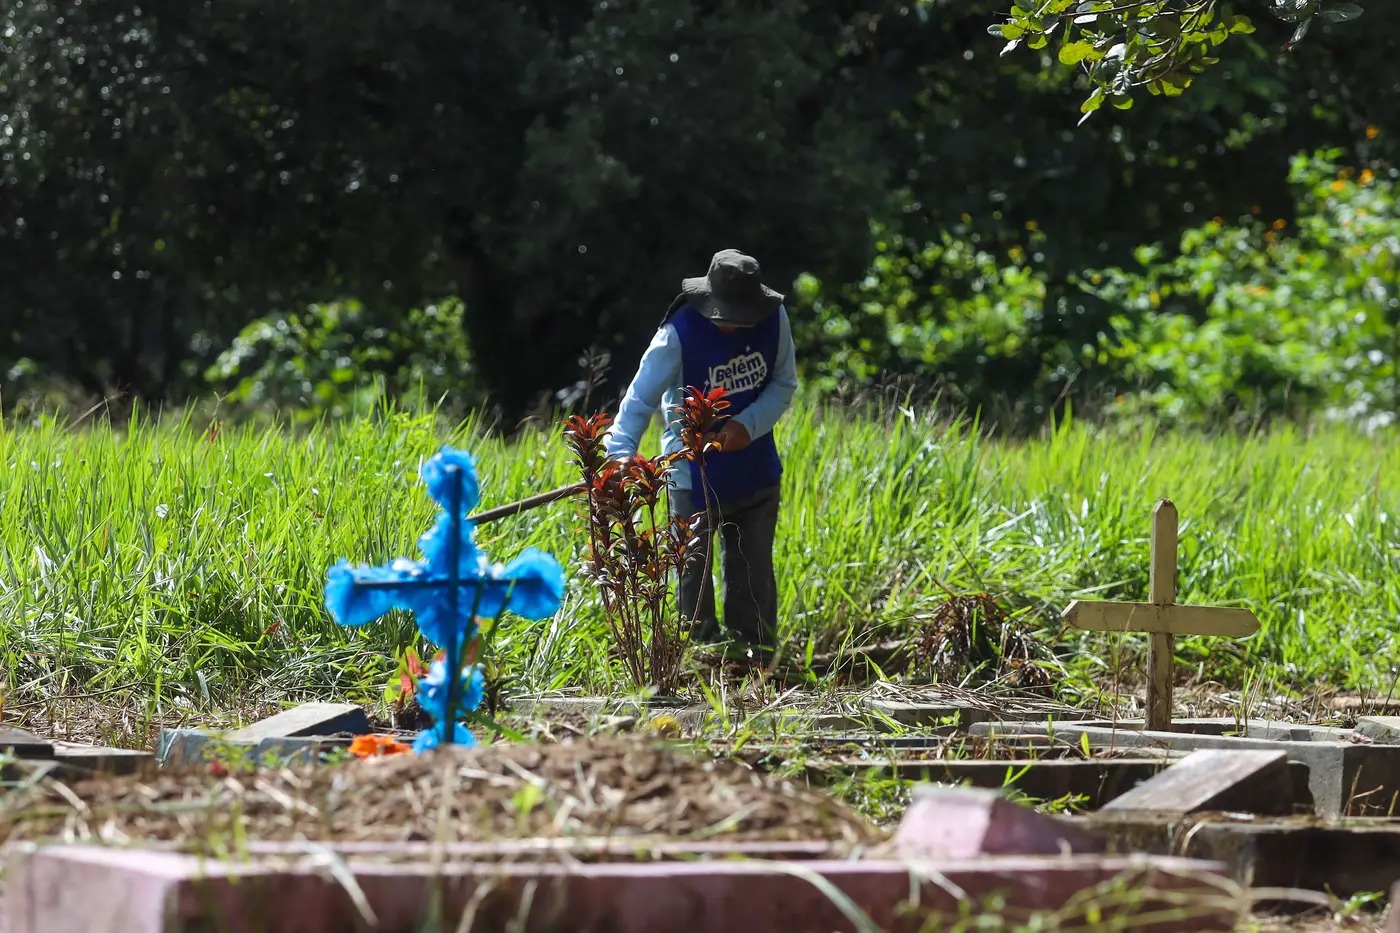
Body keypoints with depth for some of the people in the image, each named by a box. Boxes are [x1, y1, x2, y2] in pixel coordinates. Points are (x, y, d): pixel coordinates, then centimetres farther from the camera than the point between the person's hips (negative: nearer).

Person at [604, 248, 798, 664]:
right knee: (694, 577, -2)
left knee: (754, 575, 12)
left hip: (756, 472, 4)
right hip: (696, 481, -4)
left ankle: (758, 658, 21)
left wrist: (748, 425, -18)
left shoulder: (773, 319, -9)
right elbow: (640, 400, -21)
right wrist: (618, 457, -35)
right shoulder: (680, 333, -22)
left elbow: (784, 384, 1)